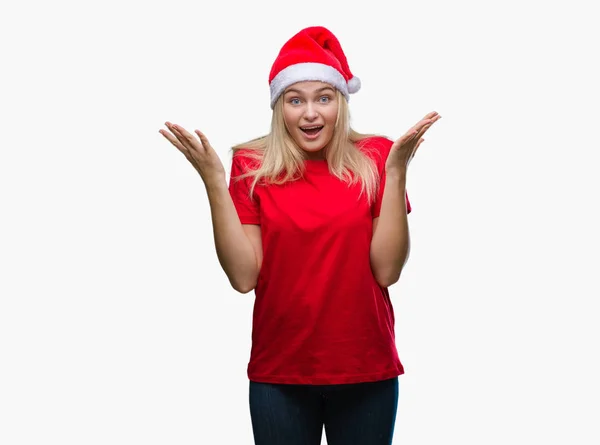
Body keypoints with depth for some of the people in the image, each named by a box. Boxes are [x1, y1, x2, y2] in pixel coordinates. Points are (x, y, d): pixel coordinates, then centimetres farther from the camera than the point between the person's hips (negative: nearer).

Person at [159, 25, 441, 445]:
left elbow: (387, 270, -10)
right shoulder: (253, 167, -4)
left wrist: (397, 171, -17)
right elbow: (244, 276, -10)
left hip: (366, 368, 1)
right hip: (279, 371, 0)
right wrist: (214, 180, -16)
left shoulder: (374, 158, -4)